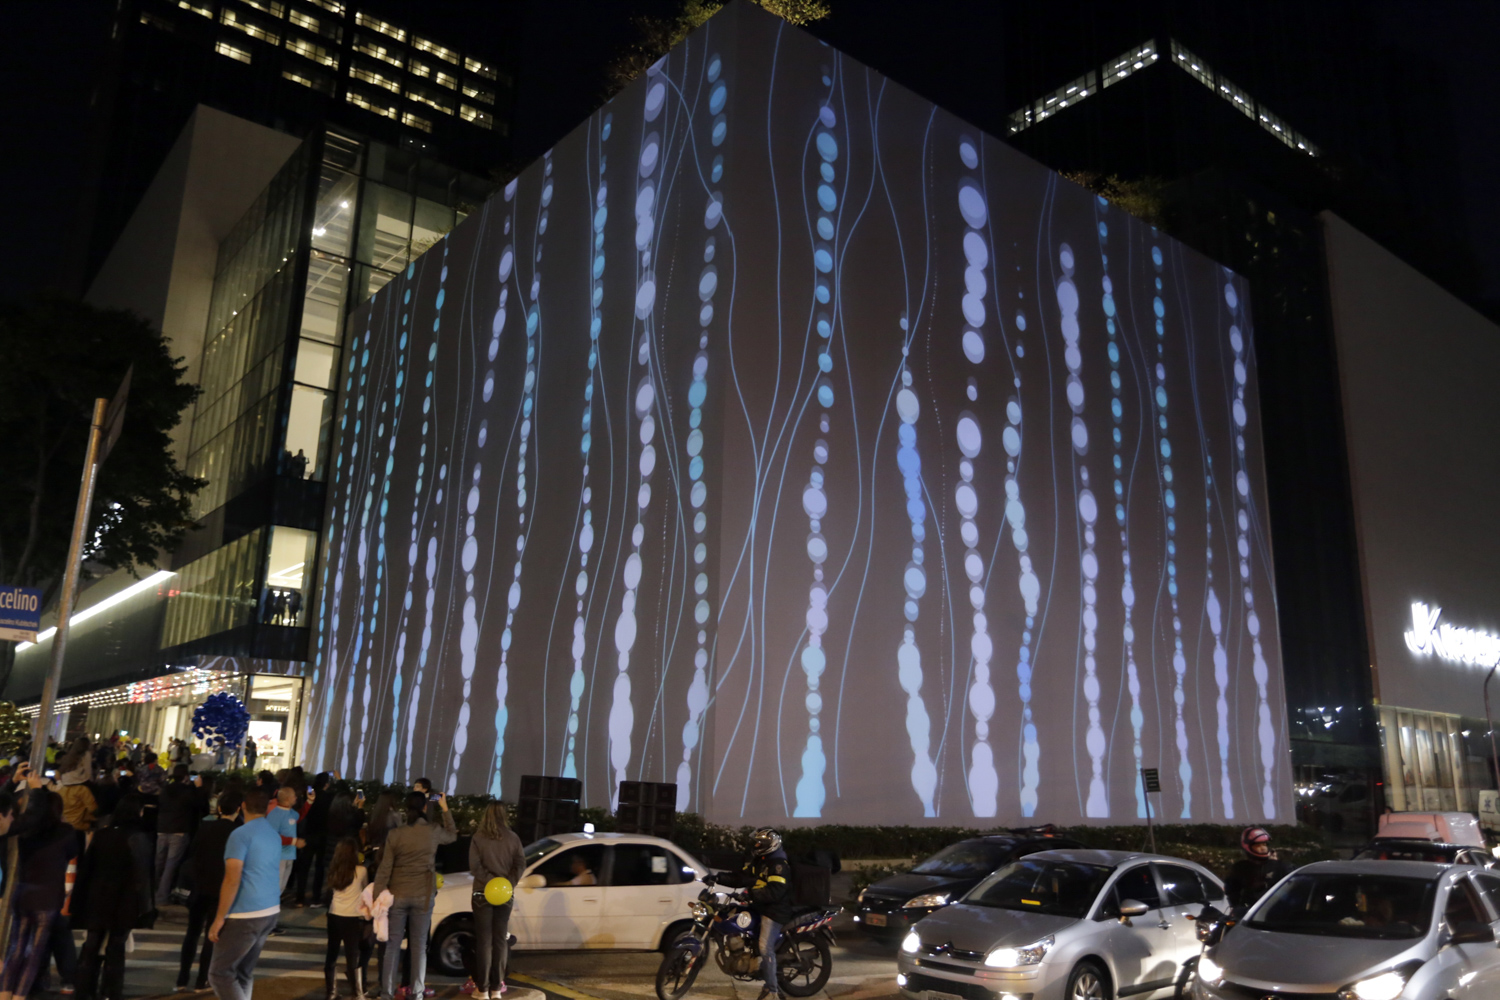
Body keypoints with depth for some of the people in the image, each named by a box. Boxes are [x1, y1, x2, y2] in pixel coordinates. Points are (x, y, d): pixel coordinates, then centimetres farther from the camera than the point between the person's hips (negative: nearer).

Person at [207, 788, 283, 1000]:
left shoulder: (240, 835, -13)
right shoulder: (275, 835, 11)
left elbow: (232, 880, -18)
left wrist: (219, 918, -13)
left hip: (245, 915, -8)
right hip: (271, 911, 8)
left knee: (219, 973, 1)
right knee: (244, 972, 16)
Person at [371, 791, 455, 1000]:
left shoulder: (395, 834, -7)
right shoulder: (434, 832, -5)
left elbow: (384, 868, -6)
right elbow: (452, 836, 18)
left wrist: (377, 897, -2)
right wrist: (445, 809, 23)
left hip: (398, 895, 0)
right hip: (423, 895, 0)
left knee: (393, 944, 8)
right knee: (419, 945, 7)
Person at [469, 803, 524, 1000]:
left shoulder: (478, 838, -6)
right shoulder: (513, 838, 1)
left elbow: (475, 867, -14)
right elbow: (520, 864, -6)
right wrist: (508, 884, -10)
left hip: (483, 893, -2)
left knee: (484, 941, 3)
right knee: (500, 940, 10)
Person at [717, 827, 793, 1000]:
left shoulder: (779, 864, -19)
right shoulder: (757, 860, 12)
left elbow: (775, 892, -28)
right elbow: (741, 878, 13)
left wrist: (751, 893, -29)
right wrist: (718, 878, 1)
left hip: (774, 909, -10)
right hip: (760, 907, 10)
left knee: (766, 948, -14)